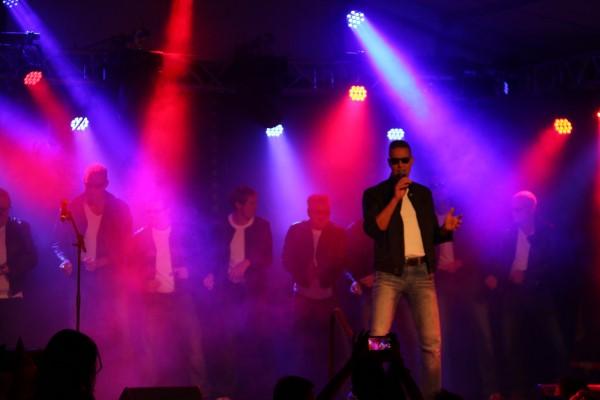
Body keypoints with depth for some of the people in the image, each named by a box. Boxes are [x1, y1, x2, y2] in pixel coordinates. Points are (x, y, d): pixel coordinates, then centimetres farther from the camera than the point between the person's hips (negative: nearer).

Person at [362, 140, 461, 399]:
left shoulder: (423, 194, 16)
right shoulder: (374, 194, 4)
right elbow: (373, 229, -12)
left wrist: (446, 228, -3)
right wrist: (395, 198, -15)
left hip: (422, 273, 3)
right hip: (389, 274, -3)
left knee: (432, 341, -5)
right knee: (379, 338, -12)